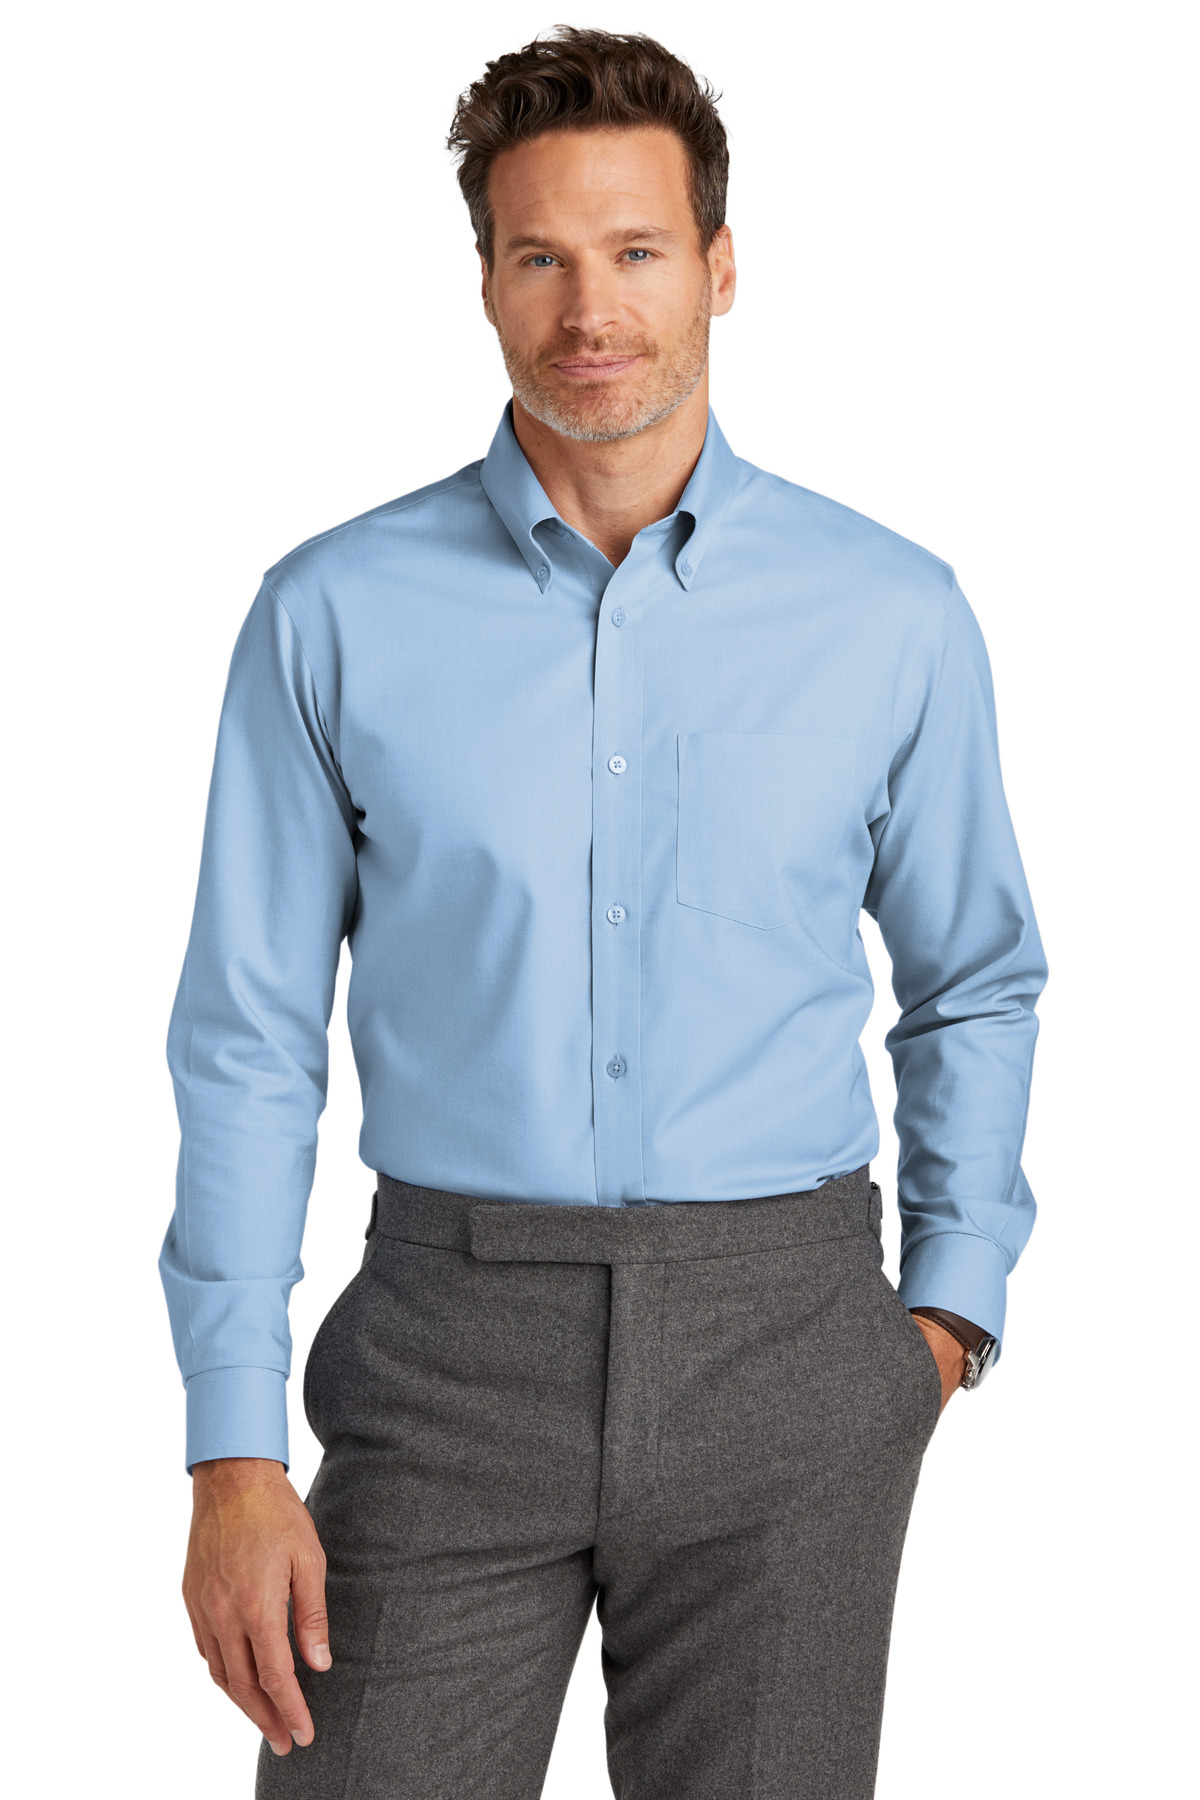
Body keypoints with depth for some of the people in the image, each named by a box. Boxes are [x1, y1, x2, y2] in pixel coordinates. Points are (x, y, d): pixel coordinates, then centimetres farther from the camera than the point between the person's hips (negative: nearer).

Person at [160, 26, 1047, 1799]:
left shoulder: (895, 617, 0)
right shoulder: (334, 617, -2)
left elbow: (973, 985, 14)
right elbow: (250, 1045, 0)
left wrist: (951, 1304, 5)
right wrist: (233, 1453, -5)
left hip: (780, 1356, 1)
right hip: (455, 1349, 0)